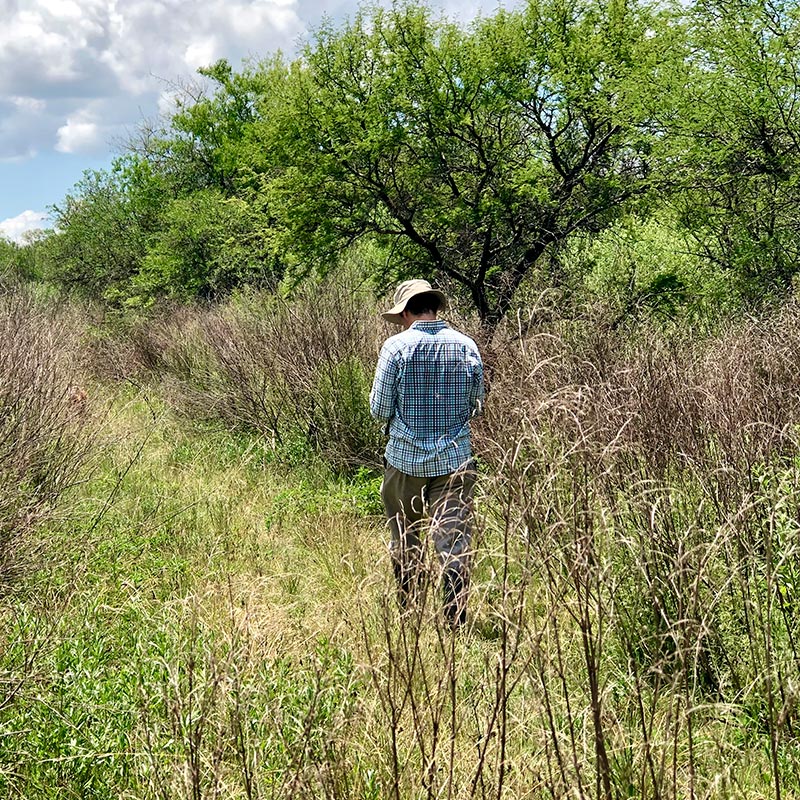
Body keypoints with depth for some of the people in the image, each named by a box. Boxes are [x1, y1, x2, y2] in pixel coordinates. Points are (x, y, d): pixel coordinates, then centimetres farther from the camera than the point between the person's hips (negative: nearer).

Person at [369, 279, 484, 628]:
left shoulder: (397, 346, -9)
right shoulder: (467, 346, 0)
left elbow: (379, 409, -7)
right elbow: (476, 405, 8)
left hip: (406, 458, -1)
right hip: (455, 458, 2)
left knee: (405, 540, 16)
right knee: (454, 540, 2)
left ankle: (408, 611, 26)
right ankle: (456, 618, -1)